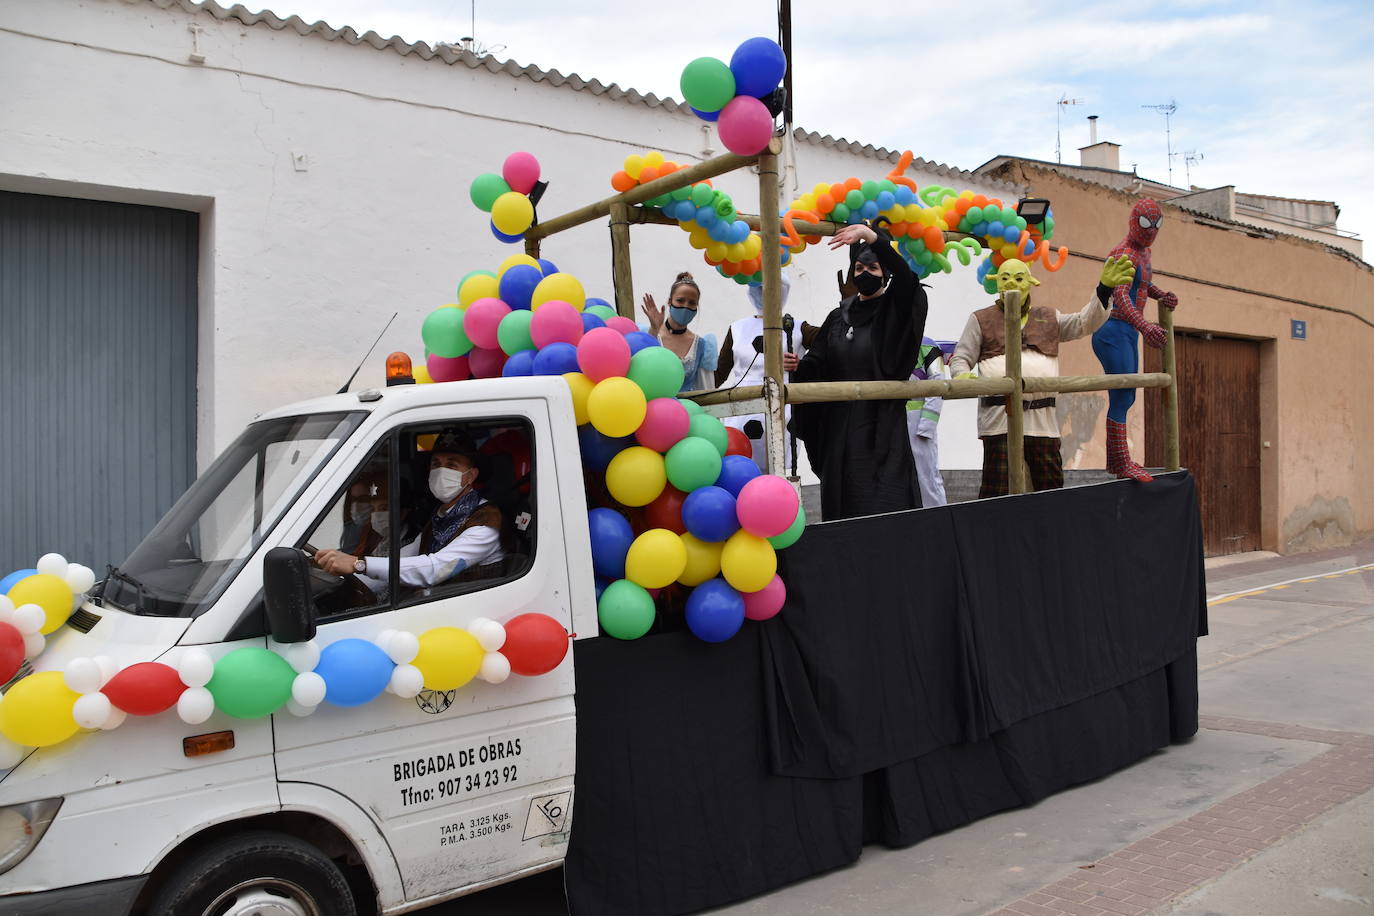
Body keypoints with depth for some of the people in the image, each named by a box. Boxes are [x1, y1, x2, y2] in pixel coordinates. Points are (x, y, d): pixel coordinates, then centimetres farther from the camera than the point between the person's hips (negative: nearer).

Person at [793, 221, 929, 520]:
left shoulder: (895, 310, 2)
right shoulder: (839, 316, 15)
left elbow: (905, 278, -19)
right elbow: (816, 364, 8)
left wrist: (873, 237, -31)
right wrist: (796, 366, -15)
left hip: (883, 425, -4)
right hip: (841, 425, 4)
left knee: (885, 506, -9)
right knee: (845, 507, 3)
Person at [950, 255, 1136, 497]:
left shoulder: (1048, 318, 21)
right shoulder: (982, 320, 12)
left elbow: (1084, 322, 11)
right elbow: (960, 357, 10)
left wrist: (1104, 289, -2)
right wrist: (962, 375, -14)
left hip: (1042, 417, 4)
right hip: (999, 415, -4)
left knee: (1051, 484, 8)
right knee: (997, 488, -7)